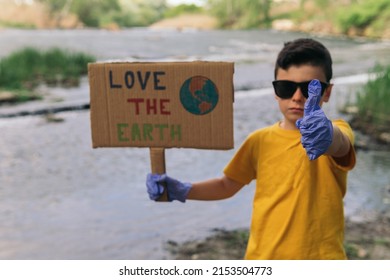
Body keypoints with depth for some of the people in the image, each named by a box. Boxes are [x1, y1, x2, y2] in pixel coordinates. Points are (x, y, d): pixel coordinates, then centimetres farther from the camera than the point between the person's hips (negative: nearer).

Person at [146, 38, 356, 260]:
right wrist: (182, 191, -3)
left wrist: (326, 137, -57)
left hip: (320, 258, -3)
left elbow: (340, 144, -33)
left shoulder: (336, 132, -9)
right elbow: (227, 186, 14)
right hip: (263, 257, 3)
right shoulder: (261, 140, 3)